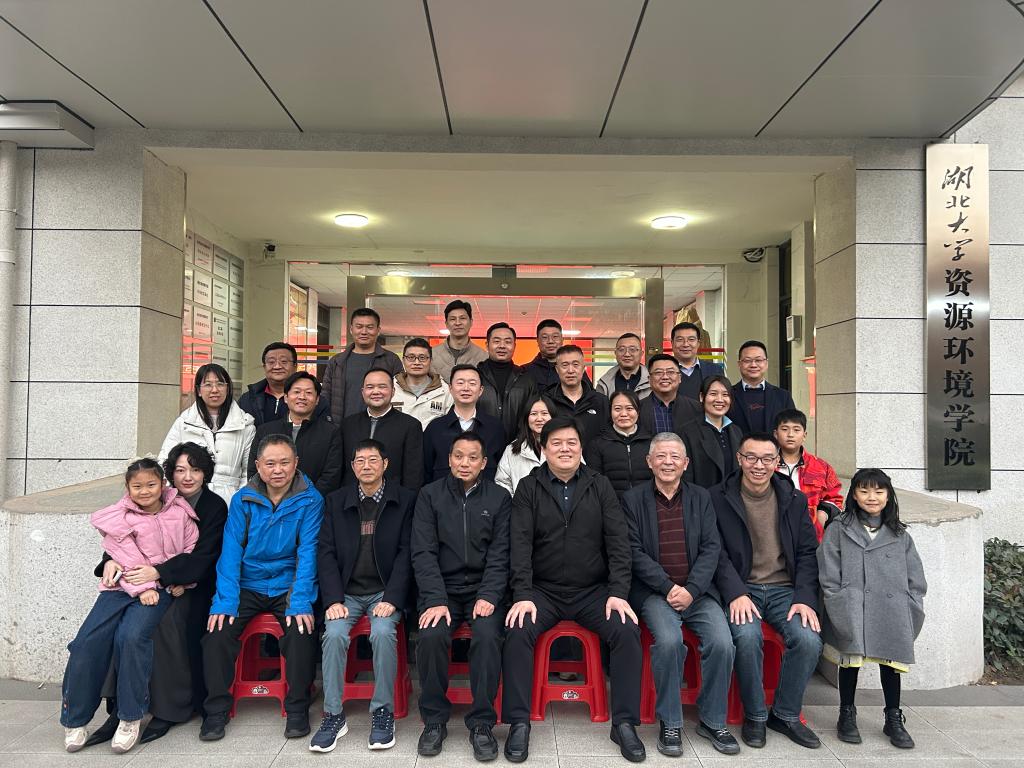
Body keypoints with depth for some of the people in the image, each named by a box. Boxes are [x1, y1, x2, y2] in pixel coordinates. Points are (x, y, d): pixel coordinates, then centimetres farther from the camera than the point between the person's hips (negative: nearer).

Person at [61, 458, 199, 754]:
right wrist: (143, 588, -14)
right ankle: (74, 719, 6)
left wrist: (183, 580, -4)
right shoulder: (118, 517, 4)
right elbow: (126, 558, -4)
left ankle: (131, 718, -12)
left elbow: (192, 548, 9)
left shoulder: (179, 513, 6)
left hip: (161, 588, -1)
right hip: (122, 586, 2)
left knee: (132, 636, -27)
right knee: (87, 642, -15)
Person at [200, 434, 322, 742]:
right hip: (247, 586, 2)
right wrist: (224, 602, -16)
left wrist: (300, 603, -22)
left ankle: (297, 709, -4)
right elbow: (231, 551, -6)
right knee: (217, 630, -19)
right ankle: (216, 710, 2)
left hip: (288, 586, -2)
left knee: (302, 630, -25)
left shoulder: (310, 500, -7)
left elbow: (307, 553, -12)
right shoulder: (243, 500, -1)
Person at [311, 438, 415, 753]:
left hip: (385, 591, -2)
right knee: (334, 634, -24)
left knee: (383, 632, -29)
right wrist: (334, 599, -9)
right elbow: (326, 552, 3)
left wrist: (392, 598, -14)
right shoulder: (336, 501, 8)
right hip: (347, 592, 2)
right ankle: (333, 715, -9)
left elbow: (406, 552, -4)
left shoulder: (405, 500, 1)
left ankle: (383, 712, -12)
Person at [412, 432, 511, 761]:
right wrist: (436, 599, -15)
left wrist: (488, 596, -15)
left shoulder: (500, 498, 4)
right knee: (431, 636, -27)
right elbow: (423, 552, -3)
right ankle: (434, 719, -5)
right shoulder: (430, 495, 4)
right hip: (442, 588, 1)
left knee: (487, 636, -28)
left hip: (484, 590, 0)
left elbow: (500, 554, -1)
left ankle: (482, 723, -11)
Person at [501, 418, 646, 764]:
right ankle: (519, 723, -11)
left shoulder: (600, 485, 5)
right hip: (543, 590, -1)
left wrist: (618, 592, -12)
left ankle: (624, 723, -6)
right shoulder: (529, 488, 2)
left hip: (593, 590, 1)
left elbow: (618, 541, -1)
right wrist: (523, 595, -18)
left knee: (628, 631, -21)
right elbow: (520, 544, -6)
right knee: (518, 632, -26)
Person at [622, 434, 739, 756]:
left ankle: (712, 721, 3)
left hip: (697, 591, 3)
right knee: (669, 639, -29)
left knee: (722, 642, -20)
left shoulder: (700, 497, 12)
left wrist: (691, 589, -11)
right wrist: (668, 587, -14)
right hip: (654, 592, -2)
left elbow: (711, 548, 4)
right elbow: (634, 552, -3)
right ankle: (669, 723, -8)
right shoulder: (633, 498, 3)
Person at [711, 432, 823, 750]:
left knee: (809, 639, -23)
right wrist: (736, 594, -18)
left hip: (785, 589, 3)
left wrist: (805, 598, -7)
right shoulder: (718, 498, -1)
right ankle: (754, 716, -5)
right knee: (747, 636, -31)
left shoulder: (794, 500, 9)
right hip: (742, 589, -3)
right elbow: (717, 552, -5)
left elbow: (807, 552, 7)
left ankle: (786, 714, 3)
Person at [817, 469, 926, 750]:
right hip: (852, 613, -2)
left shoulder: (899, 535, 11)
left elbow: (916, 579, 11)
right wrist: (840, 608, -8)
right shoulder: (839, 529, 1)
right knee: (850, 660, 5)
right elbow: (828, 574, -2)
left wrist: (909, 612, 2)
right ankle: (847, 716, 22)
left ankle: (894, 719, 26)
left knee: (891, 661, 8)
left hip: (891, 614, 3)